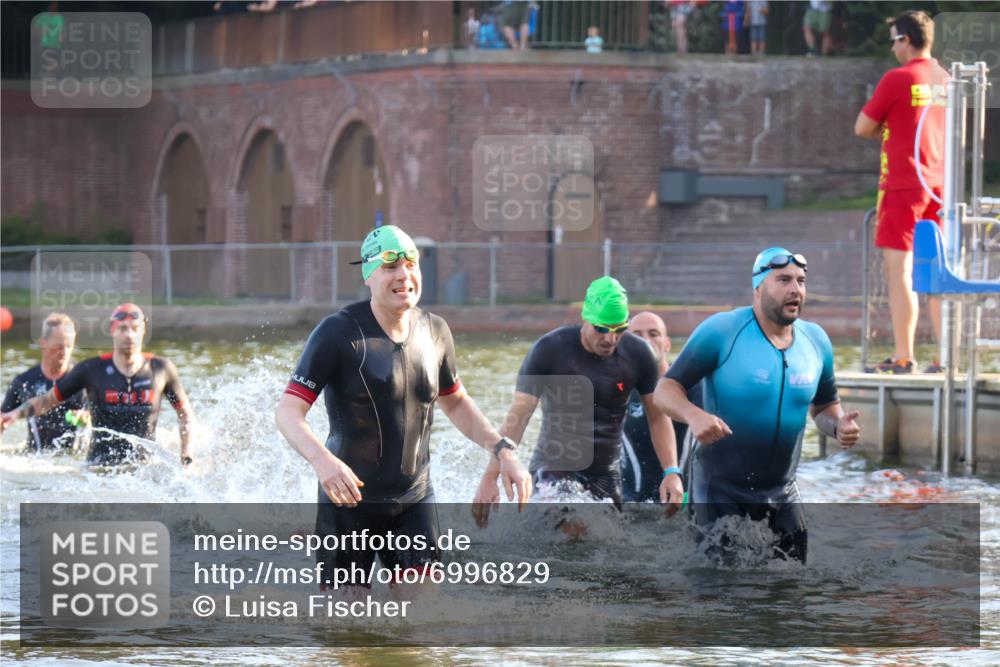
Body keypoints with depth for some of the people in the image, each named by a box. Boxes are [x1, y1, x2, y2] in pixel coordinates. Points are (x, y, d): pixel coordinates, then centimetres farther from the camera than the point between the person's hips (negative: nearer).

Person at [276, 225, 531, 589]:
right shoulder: (338, 333, -14)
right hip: (349, 501, -4)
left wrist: (502, 450, 8)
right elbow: (288, 411, -20)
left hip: (414, 501, 4)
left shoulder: (434, 331, 4)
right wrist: (321, 459, -39)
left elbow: (454, 402, 22)